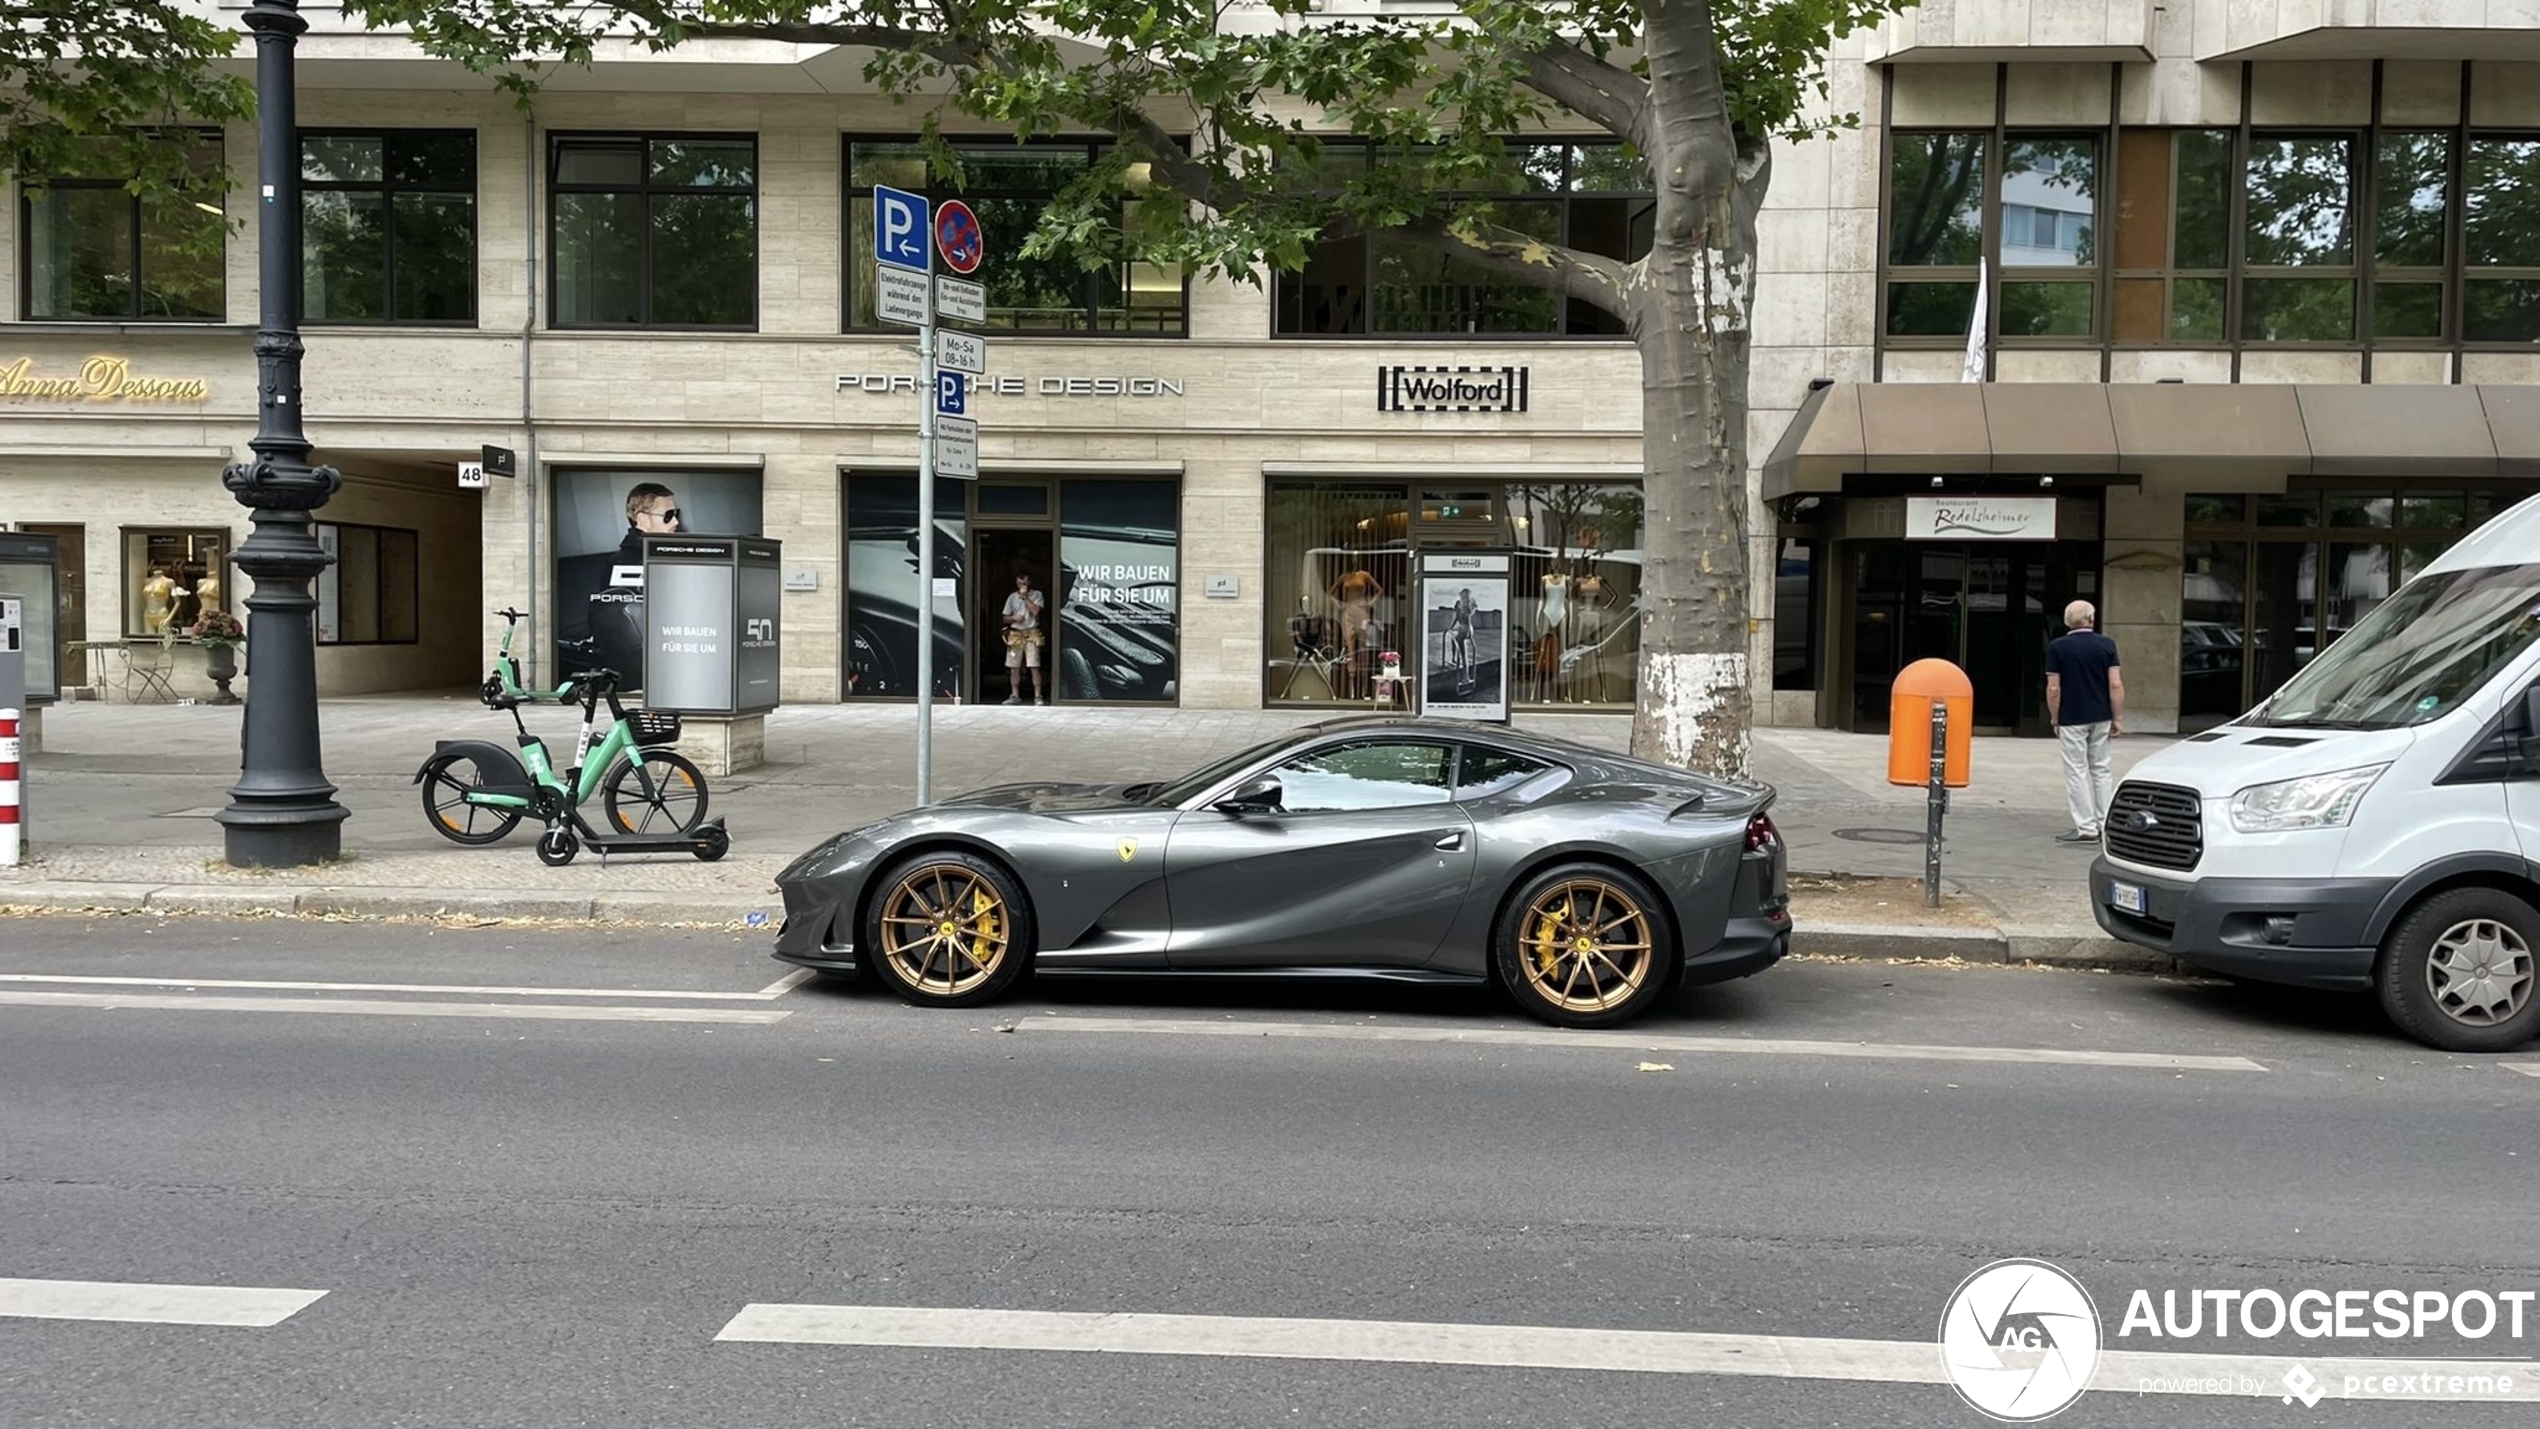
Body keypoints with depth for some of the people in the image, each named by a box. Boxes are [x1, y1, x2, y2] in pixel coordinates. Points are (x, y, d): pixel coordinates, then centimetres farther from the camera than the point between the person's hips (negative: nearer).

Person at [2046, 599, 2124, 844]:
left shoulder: (2057, 648, -7)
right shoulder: (2106, 645, 0)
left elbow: (2053, 688, -9)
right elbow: (2116, 684, -5)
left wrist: (2054, 719, 1)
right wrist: (2118, 718, 0)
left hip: (2072, 719, -3)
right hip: (2101, 718, 3)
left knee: (2077, 771, 1)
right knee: (2101, 770, 13)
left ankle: (2086, 828, 0)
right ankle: (2106, 825, 14)